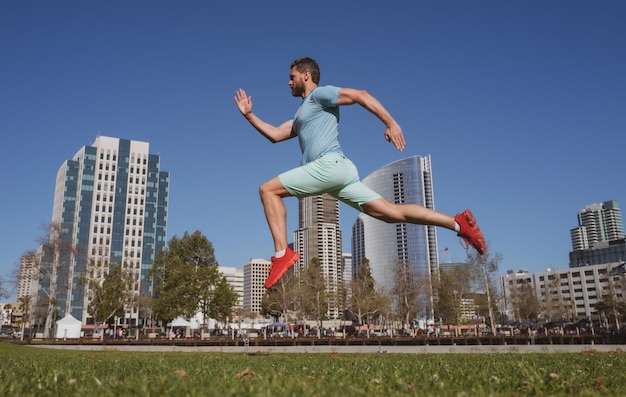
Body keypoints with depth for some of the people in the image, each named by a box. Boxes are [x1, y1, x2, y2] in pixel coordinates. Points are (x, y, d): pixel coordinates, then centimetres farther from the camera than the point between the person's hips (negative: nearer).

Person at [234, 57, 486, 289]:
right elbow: (275, 135, 32)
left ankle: (283, 253, -17)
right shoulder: (302, 114, 34)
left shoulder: (320, 93, 6)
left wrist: (390, 123, -14)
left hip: (329, 165, -9)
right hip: (337, 172, 9)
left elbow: (360, 95, -5)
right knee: (390, 212, -1)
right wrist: (249, 114, 28)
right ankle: (458, 223, -5)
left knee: (268, 190, -7)